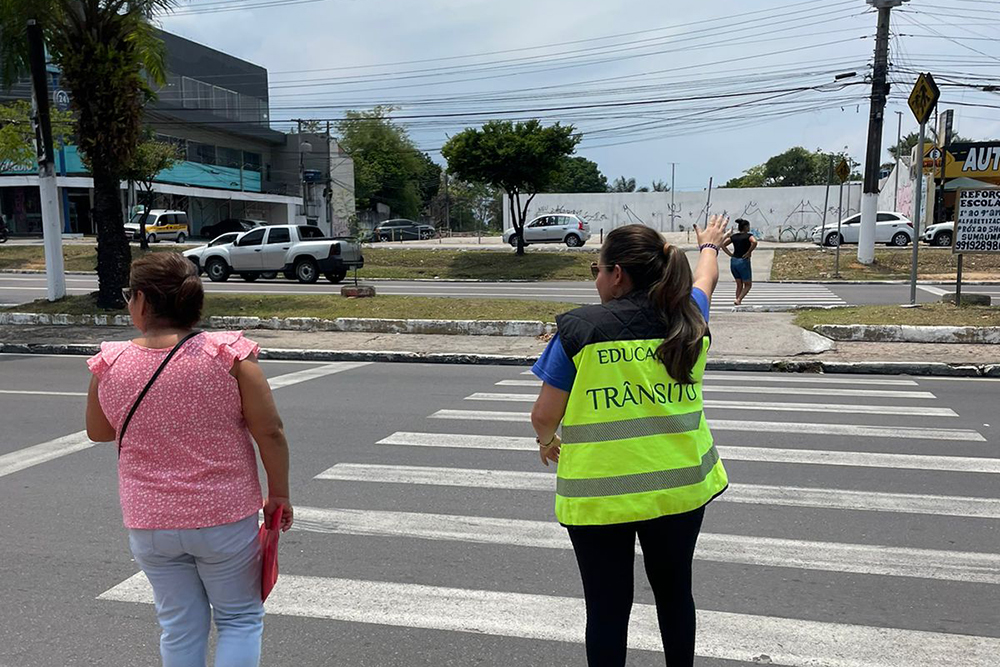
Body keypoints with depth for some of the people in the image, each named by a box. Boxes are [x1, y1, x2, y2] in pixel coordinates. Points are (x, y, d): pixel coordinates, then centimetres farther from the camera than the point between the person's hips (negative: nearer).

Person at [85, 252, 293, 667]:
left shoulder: (110, 365, -8)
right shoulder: (229, 354, -16)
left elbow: (98, 432, 10)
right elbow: (270, 433, -15)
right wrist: (279, 494, -2)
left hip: (149, 526, 3)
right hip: (225, 518, -2)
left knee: (179, 628, 19)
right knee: (240, 620, 17)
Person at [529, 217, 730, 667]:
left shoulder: (579, 328, -11)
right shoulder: (688, 321, 0)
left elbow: (543, 416, -7)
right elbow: (705, 279, 24)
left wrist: (547, 442, 16)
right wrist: (709, 244, 45)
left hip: (598, 495, -4)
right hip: (679, 486, 4)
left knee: (607, 608, 10)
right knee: (674, 591, 23)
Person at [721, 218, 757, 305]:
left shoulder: (734, 236, 9)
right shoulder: (748, 236, -7)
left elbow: (723, 244, 7)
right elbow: (754, 242, -28)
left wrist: (730, 254, 4)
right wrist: (749, 252, -16)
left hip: (733, 261, 6)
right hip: (743, 261, -6)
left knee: (739, 285, 17)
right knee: (748, 285, 7)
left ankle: (738, 302, 13)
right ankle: (738, 300, -11)